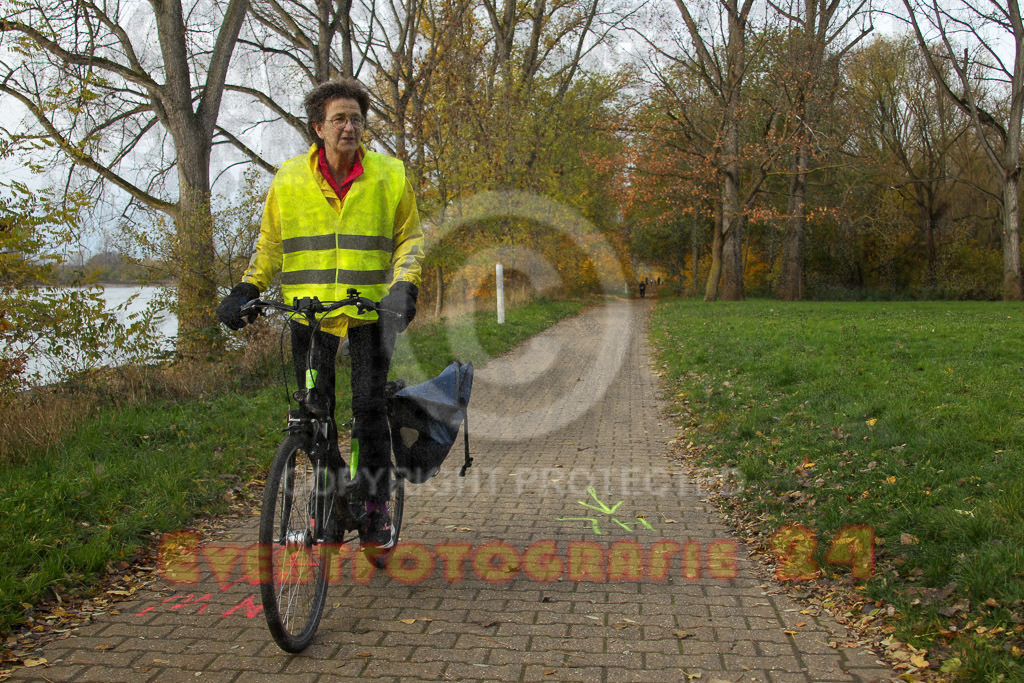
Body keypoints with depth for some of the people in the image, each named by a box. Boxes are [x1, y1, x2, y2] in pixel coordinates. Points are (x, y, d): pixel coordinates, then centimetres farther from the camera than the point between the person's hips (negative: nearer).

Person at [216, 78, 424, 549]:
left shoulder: (389, 175, 3)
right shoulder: (289, 179, 5)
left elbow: (409, 236, 8)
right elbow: (270, 241, 15)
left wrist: (404, 285, -8)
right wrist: (248, 288, 2)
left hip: (370, 309, -1)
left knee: (369, 406, -8)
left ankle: (376, 504, 9)